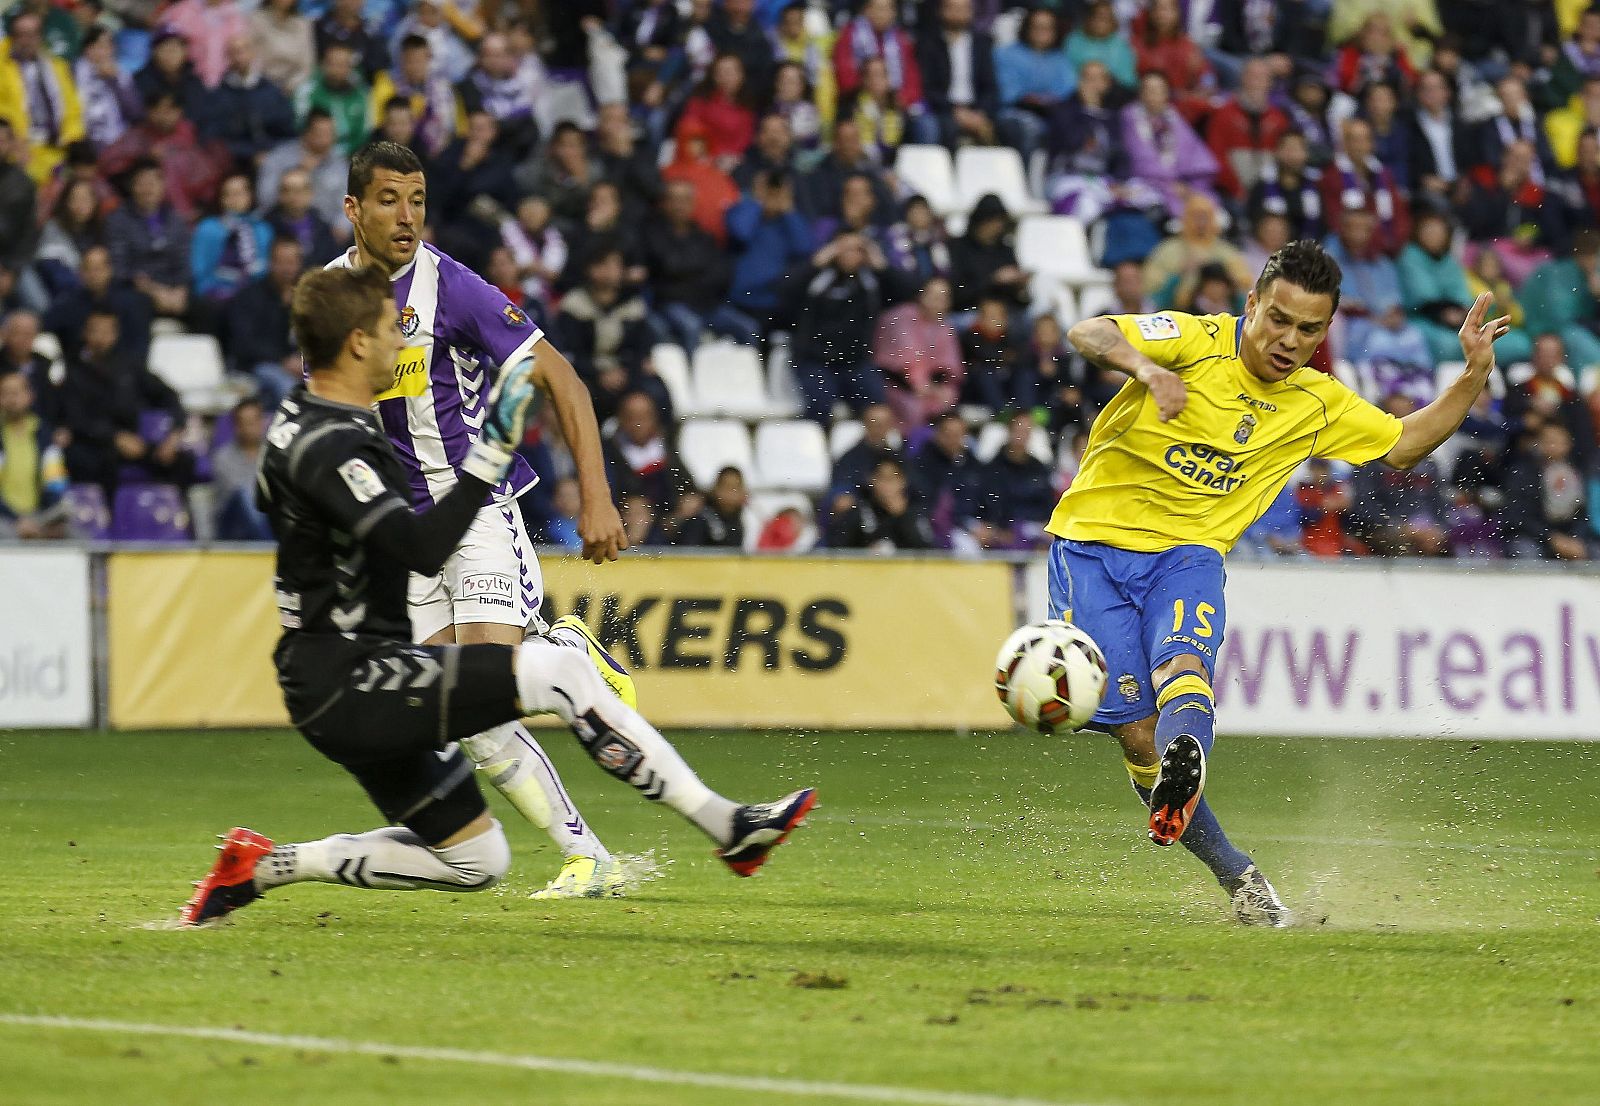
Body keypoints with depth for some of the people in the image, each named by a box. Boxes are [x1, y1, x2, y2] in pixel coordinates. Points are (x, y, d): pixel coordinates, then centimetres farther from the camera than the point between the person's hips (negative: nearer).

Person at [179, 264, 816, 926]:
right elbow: (422, 548, -31)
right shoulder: (329, 448, -19)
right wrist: (495, 446, -30)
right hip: (349, 681, -11)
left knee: (476, 865, 14)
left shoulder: (300, 420, 12)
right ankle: (724, 825, -20)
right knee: (557, 669, -20)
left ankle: (266, 867, 15)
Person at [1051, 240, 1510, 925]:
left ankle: (1181, 777, -62)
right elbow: (1089, 334, -18)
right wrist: (1143, 365, -38)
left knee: (1183, 667, -31)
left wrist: (1475, 373, 9)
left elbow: (1405, 444, 22)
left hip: (1188, 554, 2)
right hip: (1093, 543, -2)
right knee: (1138, 734, -9)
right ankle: (1236, 877, 3)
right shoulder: (1198, 341, -7)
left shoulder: (1317, 405, 10)